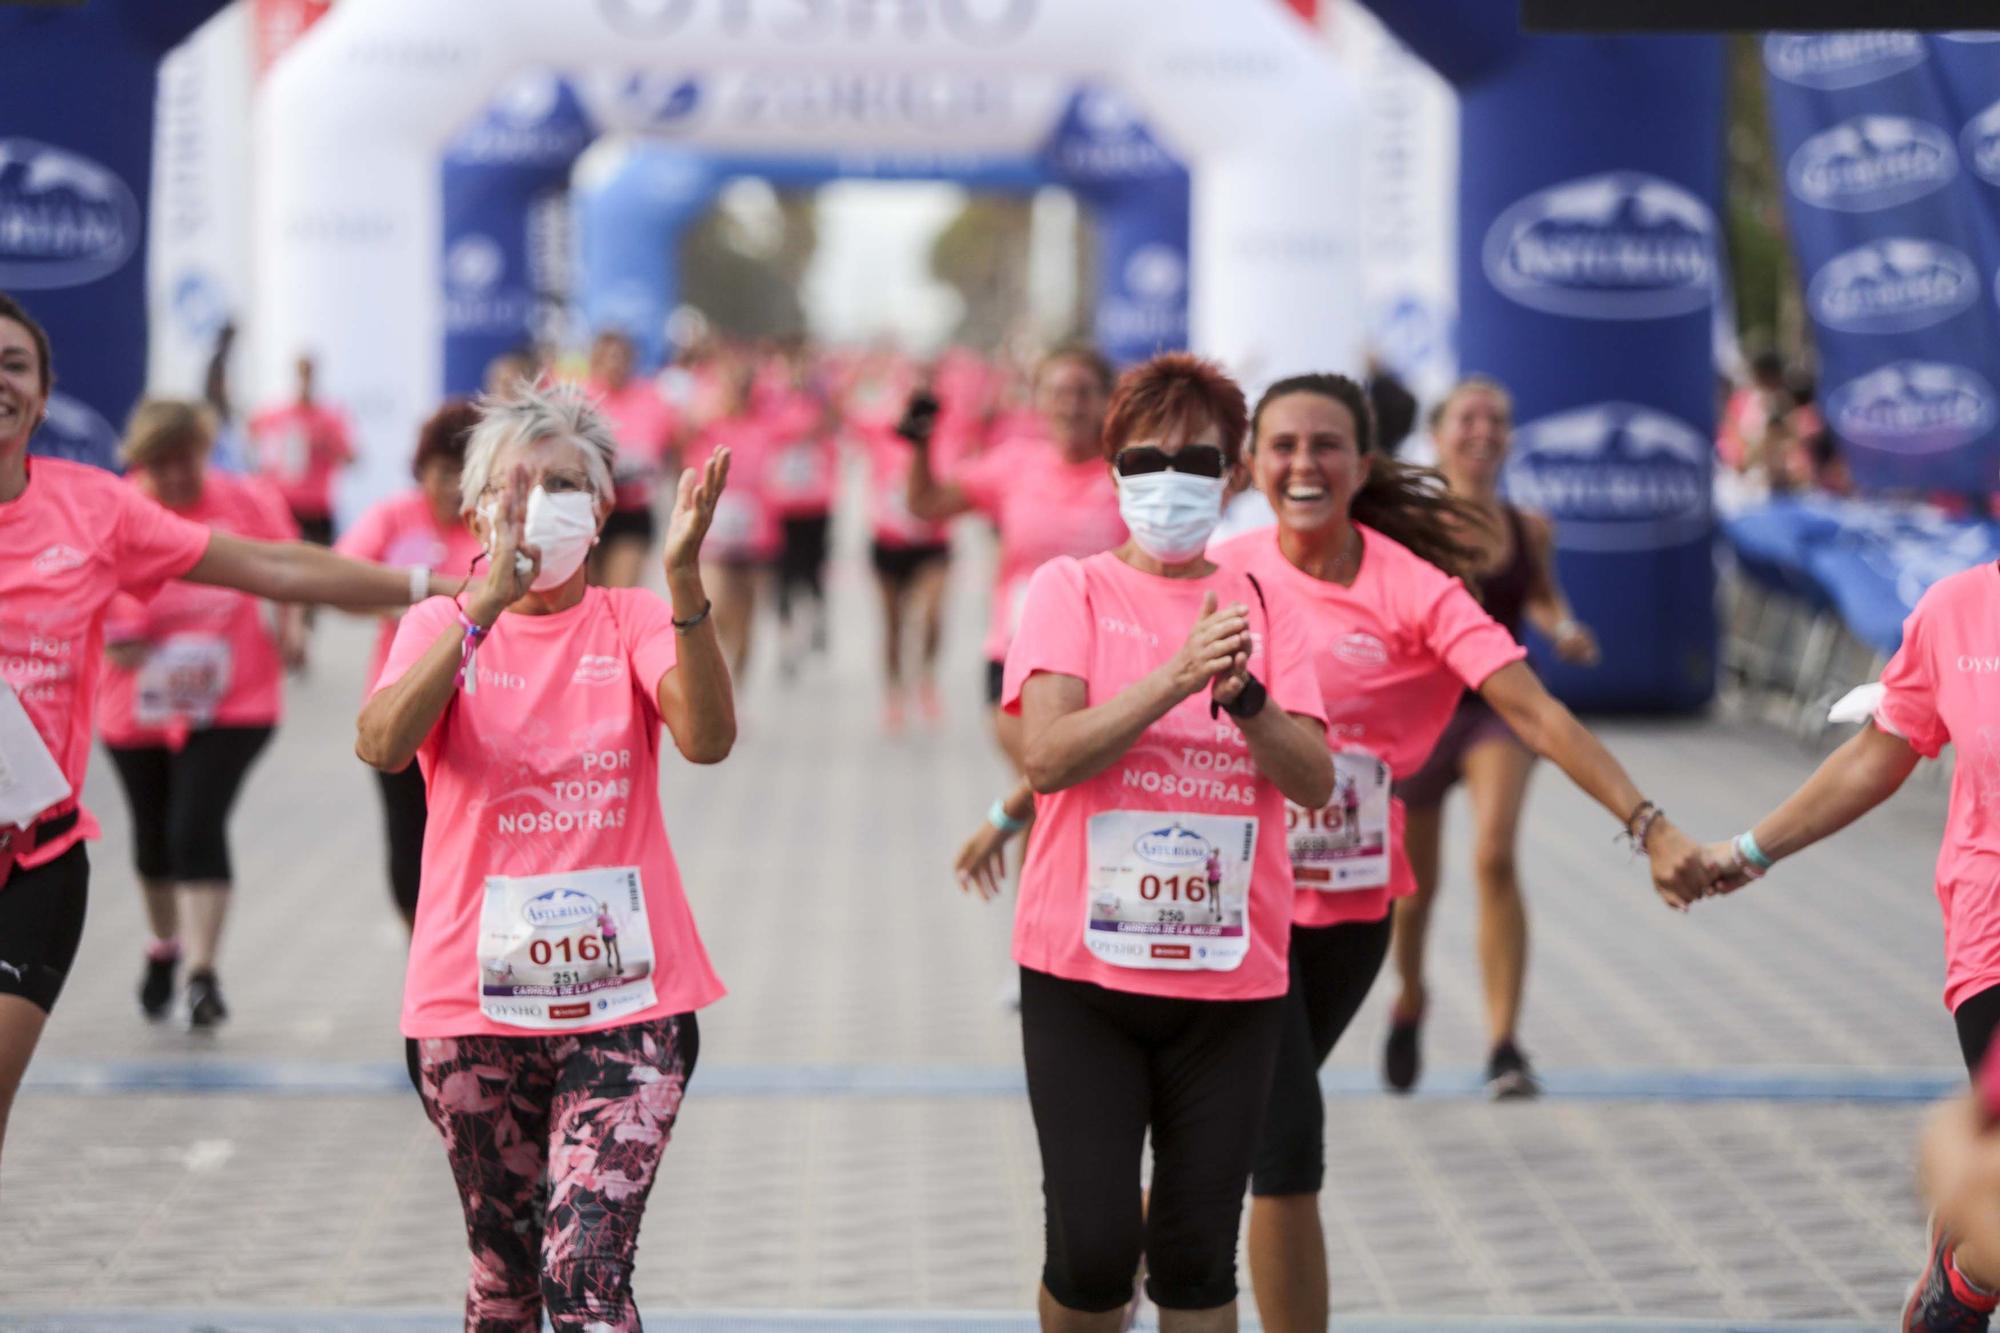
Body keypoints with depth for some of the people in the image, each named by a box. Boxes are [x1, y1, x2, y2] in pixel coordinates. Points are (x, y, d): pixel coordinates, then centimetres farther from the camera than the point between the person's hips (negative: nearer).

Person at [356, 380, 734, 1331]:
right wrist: (486, 605, -26)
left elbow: (707, 737, -17)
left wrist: (684, 579, -28)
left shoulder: (633, 622, 4)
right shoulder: (441, 626, 5)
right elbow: (382, 744, -17)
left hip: (624, 995, -1)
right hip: (474, 1001, 2)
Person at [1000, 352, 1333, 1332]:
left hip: (1230, 975, 2)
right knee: (1093, 1248, -6)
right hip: (1085, 967, -2)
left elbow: (1315, 781, -1)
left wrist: (1244, 697, -18)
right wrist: (1174, 678, -22)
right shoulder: (1071, 589, 1)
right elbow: (1045, 756, -13)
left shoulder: (1259, 606, 9)